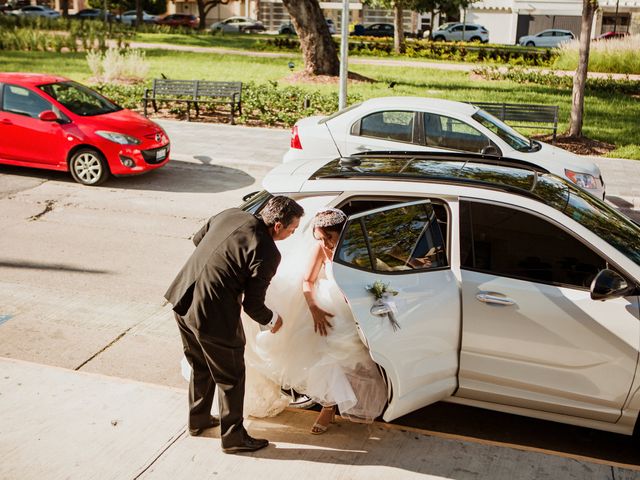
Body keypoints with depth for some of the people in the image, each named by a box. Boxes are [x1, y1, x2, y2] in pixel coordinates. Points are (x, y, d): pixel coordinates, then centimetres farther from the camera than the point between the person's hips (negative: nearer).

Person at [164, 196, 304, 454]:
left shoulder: (230, 215, 3)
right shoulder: (267, 252, -18)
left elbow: (197, 239, 19)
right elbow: (252, 303, -14)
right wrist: (271, 319, 7)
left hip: (183, 300, 8)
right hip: (213, 316, -8)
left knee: (200, 367, 28)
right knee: (231, 378, 14)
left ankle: (197, 421, 46)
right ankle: (233, 438, 28)